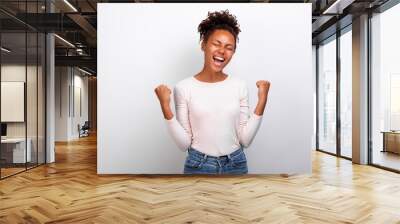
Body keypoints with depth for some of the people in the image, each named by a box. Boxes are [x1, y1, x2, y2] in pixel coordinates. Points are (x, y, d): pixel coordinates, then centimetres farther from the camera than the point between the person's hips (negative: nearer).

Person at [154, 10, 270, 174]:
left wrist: (261, 102, -9)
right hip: (198, 166, -2)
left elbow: (245, 140, -3)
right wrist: (165, 107, -17)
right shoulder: (184, 88, -8)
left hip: (236, 165, 2)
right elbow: (184, 144, -8)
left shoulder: (239, 86, -2)